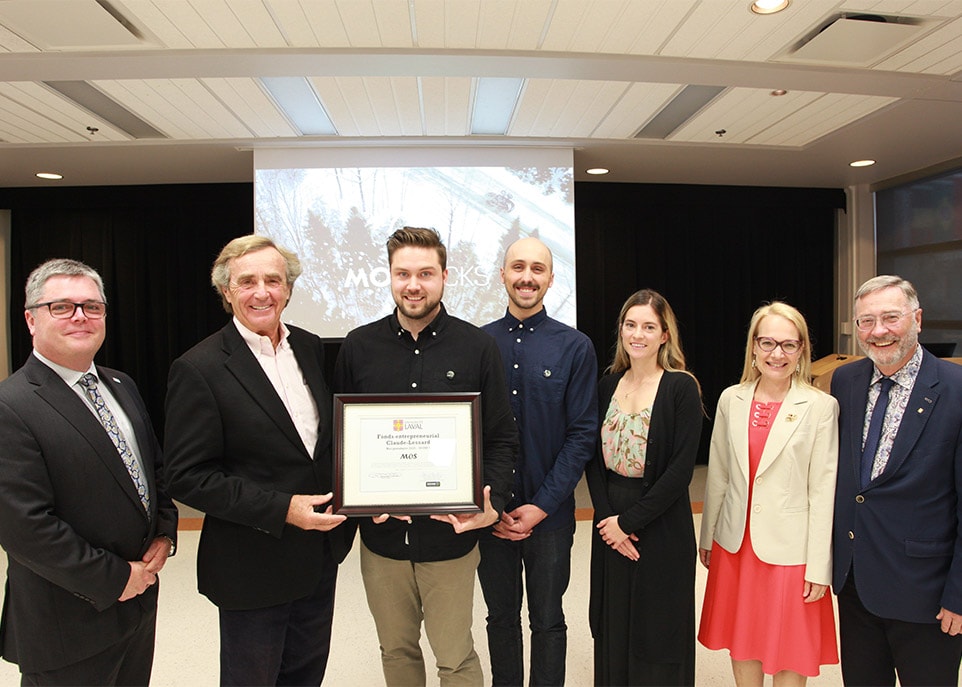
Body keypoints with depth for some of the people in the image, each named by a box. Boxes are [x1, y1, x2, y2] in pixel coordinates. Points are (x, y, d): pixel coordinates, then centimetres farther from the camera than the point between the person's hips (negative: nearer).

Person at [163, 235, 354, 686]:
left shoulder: (311, 348, 2)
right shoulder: (199, 369, -16)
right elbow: (188, 477, -17)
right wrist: (281, 509, -23)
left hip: (321, 557, 6)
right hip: (252, 569, -5)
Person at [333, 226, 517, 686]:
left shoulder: (478, 347, -5)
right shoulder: (359, 347, 0)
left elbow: (502, 438, -2)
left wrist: (492, 503, -17)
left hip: (451, 534, -2)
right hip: (381, 534, 2)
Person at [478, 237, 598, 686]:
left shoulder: (575, 347, -5)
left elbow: (582, 434, -7)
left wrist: (541, 507, -11)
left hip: (549, 513, -1)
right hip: (488, 511, 2)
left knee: (547, 622, 14)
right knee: (501, 617, 18)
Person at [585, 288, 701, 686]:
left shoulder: (681, 388, -10)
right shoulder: (608, 385, 4)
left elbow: (681, 470, -14)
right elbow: (594, 458, 4)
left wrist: (629, 520, -14)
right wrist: (606, 516, -9)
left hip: (660, 528, -4)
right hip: (610, 525, 4)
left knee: (657, 632, 10)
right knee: (612, 628, 15)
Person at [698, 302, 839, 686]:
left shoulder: (820, 407, -10)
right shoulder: (731, 399, 0)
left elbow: (824, 491, -9)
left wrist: (819, 567, -9)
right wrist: (707, 537, 12)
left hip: (789, 549, -3)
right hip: (735, 544, 4)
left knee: (788, 656, 12)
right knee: (741, 646, 17)